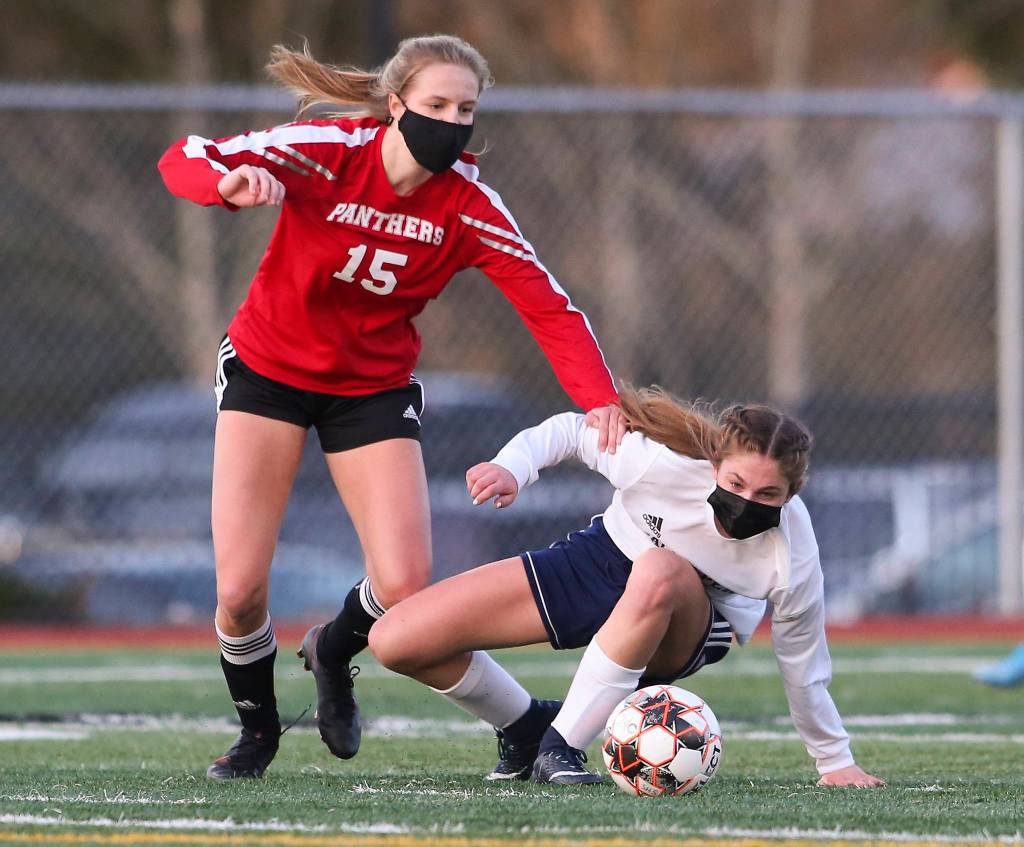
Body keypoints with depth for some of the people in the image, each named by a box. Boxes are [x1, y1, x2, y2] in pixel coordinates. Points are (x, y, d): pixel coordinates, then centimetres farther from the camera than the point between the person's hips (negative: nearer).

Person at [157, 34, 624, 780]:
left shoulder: (466, 203, -16)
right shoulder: (330, 151, -22)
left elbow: (548, 304, -20)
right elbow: (185, 161, -29)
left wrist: (600, 398, -36)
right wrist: (231, 181, -53)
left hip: (373, 387, 2)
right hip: (268, 368, -2)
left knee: (406, 587, -12)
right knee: (240, 591, -9)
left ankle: (333, 652, 25)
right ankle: (258, 728, 22)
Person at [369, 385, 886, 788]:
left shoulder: (791, 555, -29)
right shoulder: (663, 457, -30)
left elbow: (804, 667, -13)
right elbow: (568, 432, -10)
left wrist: (835, 763, -3)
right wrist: (513, 467, -28)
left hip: (681, 633, -2)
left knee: (657, 573, -44)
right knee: (395, 641, -11)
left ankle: (564, 744, -30)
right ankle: (524, 728, 16)